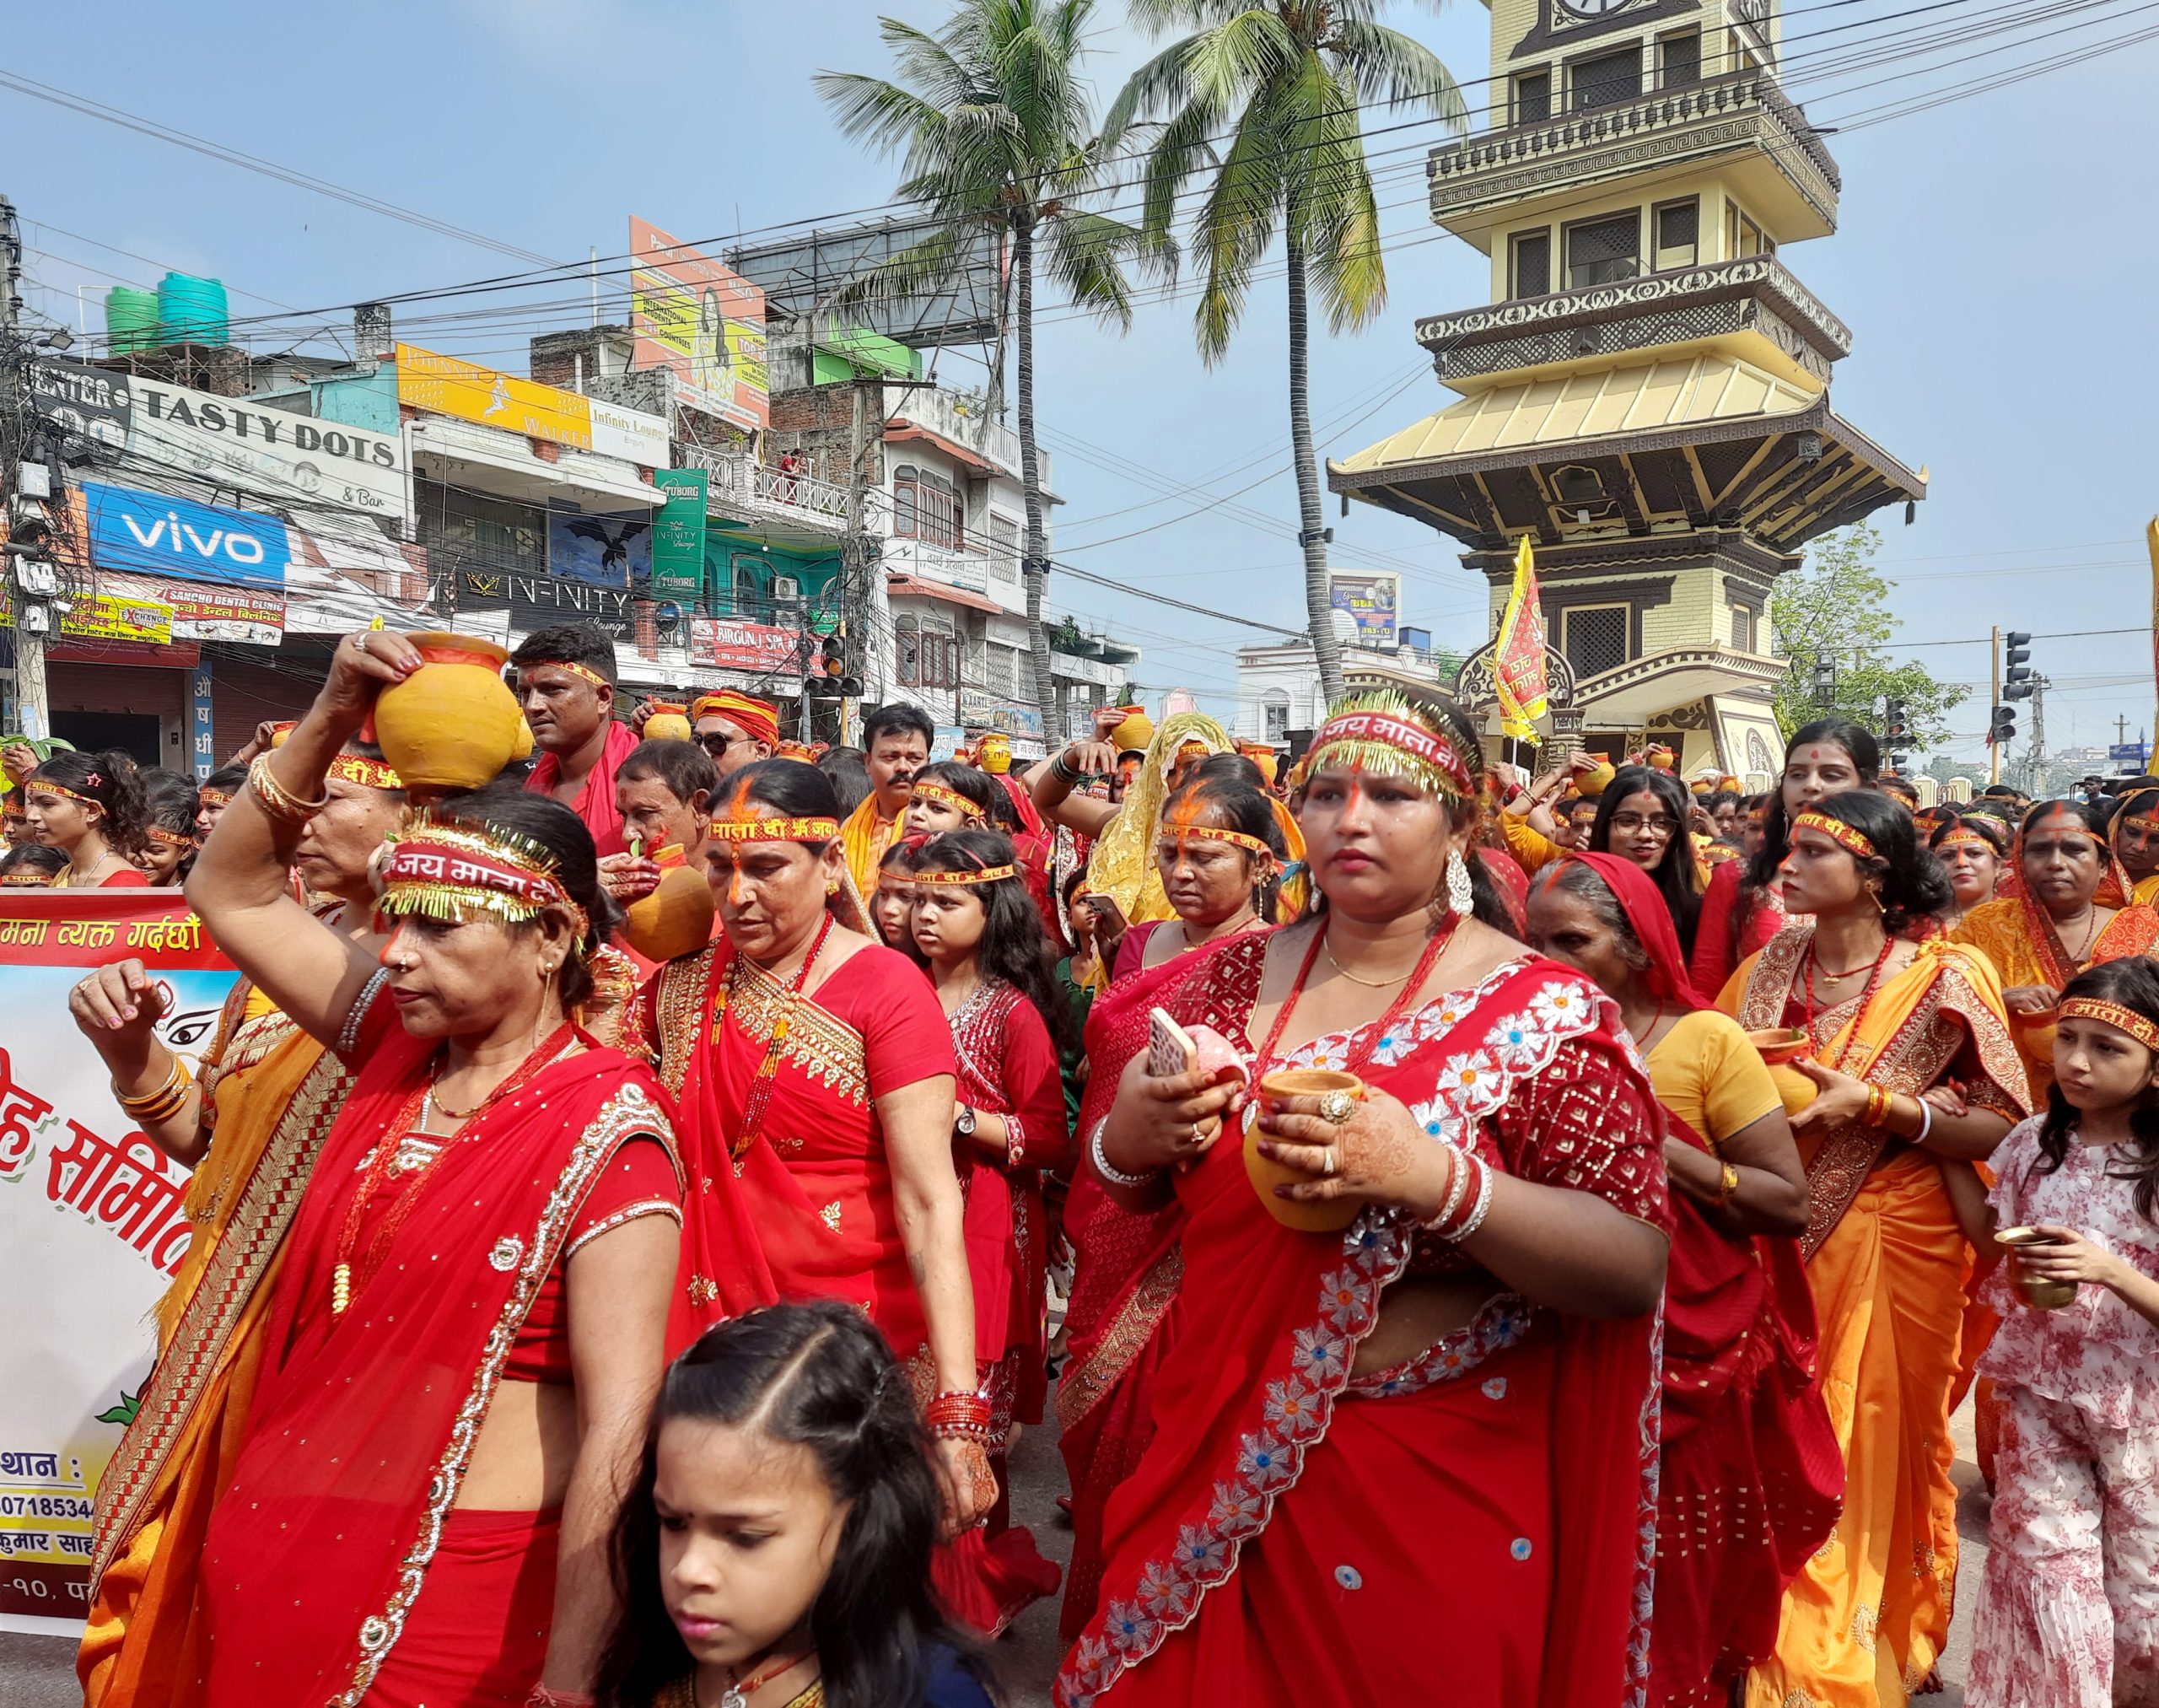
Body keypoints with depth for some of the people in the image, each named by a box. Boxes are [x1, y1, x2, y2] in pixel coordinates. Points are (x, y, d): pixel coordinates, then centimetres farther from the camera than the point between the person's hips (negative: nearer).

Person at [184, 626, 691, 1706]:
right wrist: (332, 716, -2)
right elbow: (230, 891, 10)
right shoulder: (400, 1040, 0)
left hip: (462, 1573, -6)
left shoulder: (604, 1130, -20)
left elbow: (620, 1422, -23)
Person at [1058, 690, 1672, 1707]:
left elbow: (1637, 1271, -17)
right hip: (1220, 1454, 4)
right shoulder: (1233, 980, 0)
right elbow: (1133, 1186, 10)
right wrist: (1125, 1140, -13)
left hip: (1438, 1484, -4)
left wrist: (1435, 1179, -31)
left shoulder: (1543, 1015, -13)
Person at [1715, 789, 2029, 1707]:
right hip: (1779, 1243, 4)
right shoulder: (1769, 966, 1)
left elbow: (2002, 1128, -12)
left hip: (1891, 1250, -3)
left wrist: (1876, 1103, -23)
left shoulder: (1943, 976, -10)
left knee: (1874, 1456, 9)